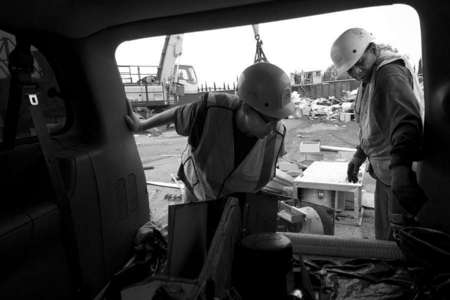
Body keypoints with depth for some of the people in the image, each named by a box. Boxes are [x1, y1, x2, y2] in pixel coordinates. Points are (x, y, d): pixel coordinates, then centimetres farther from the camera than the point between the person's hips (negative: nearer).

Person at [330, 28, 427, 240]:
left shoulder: (390, 72, -18)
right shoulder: (368, 78, 13)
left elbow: (406, 120, -34)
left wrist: (400, 166, -45)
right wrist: (359, 155, 21)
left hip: (402, 174, -9)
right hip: (385, 173, 9)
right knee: (383, 234, 20)